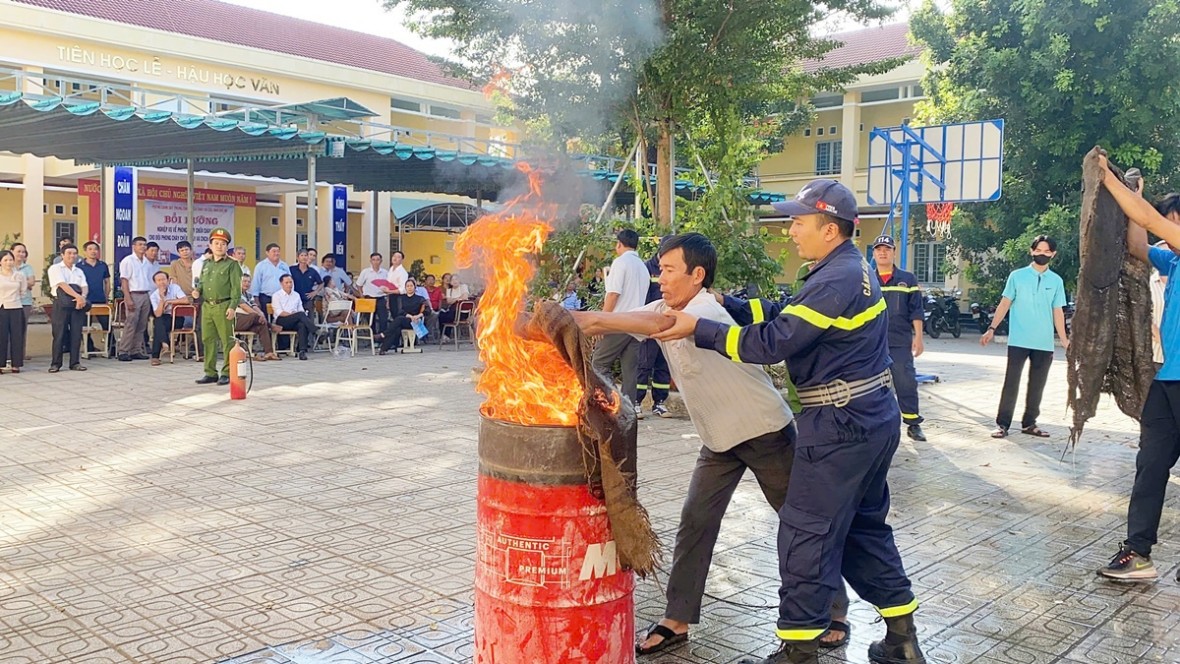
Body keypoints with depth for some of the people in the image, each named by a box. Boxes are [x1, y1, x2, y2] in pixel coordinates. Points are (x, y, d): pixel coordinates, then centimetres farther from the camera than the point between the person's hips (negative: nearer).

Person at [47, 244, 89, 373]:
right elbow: (63, 285, -11)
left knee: (76, 334, 3)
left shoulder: (79, 271, 19)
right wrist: (77, 296, -21)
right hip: (61, 304, -5)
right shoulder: (55, 268, 2)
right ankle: (56, 363, 1)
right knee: (59, 334, -4)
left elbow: (84, 287, 8)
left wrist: (83, 297, -15)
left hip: (78, 304, 5)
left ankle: (75, 363, 7)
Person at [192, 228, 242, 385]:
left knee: (227, 341, -3)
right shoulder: (206, 264, 18)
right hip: (207, 306, 7)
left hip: (224, 306, -7)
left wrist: (233, 306, -17)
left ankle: (227, 373, 4)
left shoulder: (232, 264, -3)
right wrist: (197, 291, 4)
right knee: (208, 340, 10)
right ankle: (210, 373, 18)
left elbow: (236, 287, -8)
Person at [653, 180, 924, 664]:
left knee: (807, 535, -2)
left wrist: (698, 328, -17)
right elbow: (785, 317, 12)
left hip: (841, 428, -10)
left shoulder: (836, 280, -20)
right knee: (864, 526, 19)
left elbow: (771, 342, -22)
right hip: (874, 420, 10)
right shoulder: (854, 269, 12)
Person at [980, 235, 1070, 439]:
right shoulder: (1017, 276, 1)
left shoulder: (1056, 281, 8)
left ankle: (1029, 423, 19)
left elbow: (1057, 312, 10)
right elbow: (1005, 303, 2)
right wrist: (992, 328, -6)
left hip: (1044, 343, 3)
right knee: (1011, 383, -3)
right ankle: (1002, 424, 1)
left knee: (1037, 386, 9)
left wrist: (1064, 340, 6)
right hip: (1018, 341, -3)